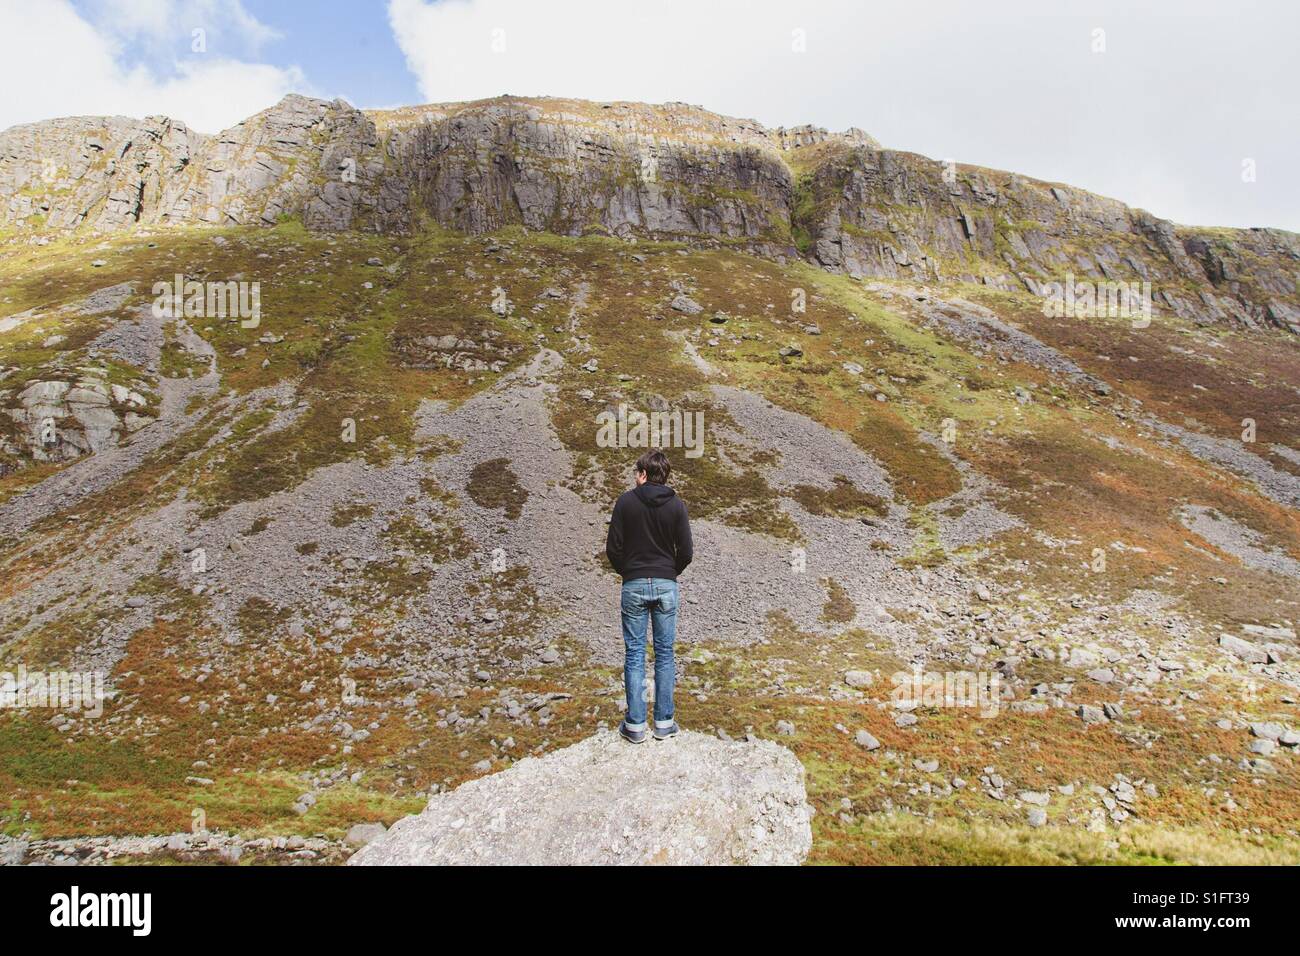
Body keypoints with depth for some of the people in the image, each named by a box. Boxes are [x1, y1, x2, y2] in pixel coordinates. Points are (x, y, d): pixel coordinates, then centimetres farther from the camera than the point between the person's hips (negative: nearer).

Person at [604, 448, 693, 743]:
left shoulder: (626, 501, -4)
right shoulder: (676, 504, 0)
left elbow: (612, 548, -5)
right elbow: (686, 551, -2)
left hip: (634, 585, -1)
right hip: (666, 586, 1)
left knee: (634, 653, 4)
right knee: (665, 653, 8)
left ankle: (635, 725, 8)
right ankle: (664, 723, 13)